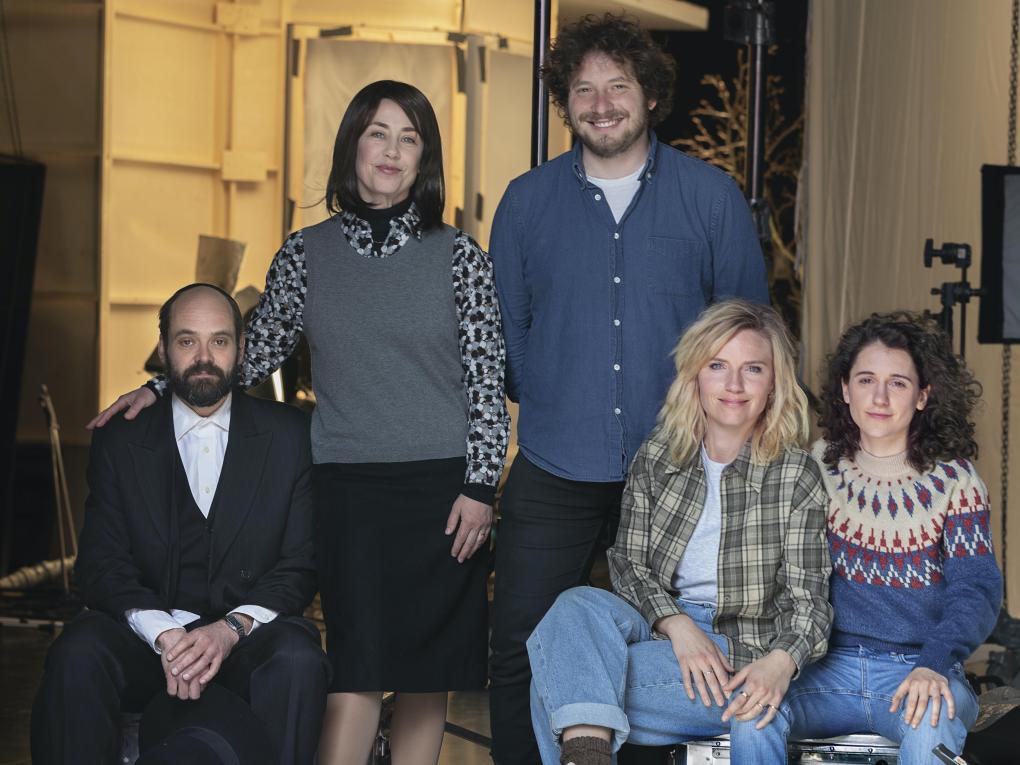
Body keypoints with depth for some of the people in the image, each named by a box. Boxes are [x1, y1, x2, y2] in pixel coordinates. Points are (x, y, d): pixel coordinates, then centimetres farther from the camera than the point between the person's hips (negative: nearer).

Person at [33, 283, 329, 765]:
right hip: (147, 631, 1)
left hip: (250, 636, -1)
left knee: (297, 660, -35)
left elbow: (303, 562, 1)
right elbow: (101, 565, -1)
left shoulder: (290, 436, 7)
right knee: (77, 655, -31)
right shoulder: (119, 444, 9)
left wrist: (232, 628, -19)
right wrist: (164, 635, -21)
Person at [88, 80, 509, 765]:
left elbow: (488, 379, 2)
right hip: (347, 486, 0)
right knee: (358, 668, -8)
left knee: (428, 671, 5)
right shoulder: (306, 254, 8)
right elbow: (254, 357, 16)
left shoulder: (458, 255, 3)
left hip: (442, 486, 0)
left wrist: (479, 486, -5)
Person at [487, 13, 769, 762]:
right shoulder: (527, 200, 5)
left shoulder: (712, 196, 1)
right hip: (554, 474, 1)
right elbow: (505, 326, 11)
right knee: (519, 652, 0)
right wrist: (547, 404, 3)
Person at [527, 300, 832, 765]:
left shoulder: (796, 476, 0)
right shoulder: (655, 457, 9)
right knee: (578, 605, -35)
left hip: (743, 651, -4)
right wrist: (677, 624, -16)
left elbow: (807, 596, -4)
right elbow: (628, 561, 4)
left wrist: (781, 662, -26)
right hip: (657, 625, 4)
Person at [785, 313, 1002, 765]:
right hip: (831, 668, 2)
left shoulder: (952, 479, 2)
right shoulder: (819, 466, 8)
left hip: (919, 669, -1)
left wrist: (934, 665, -24)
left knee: (931, 725, -36)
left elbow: (976, 588, -6)